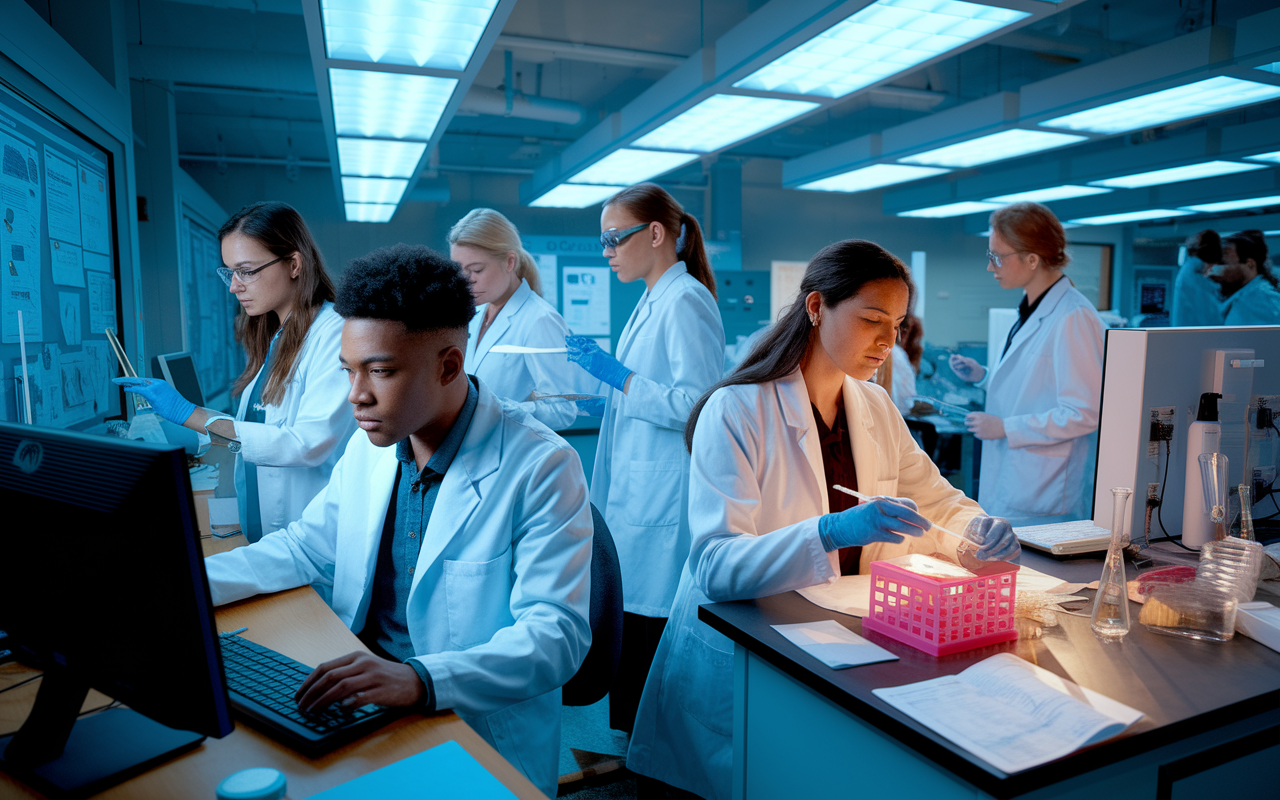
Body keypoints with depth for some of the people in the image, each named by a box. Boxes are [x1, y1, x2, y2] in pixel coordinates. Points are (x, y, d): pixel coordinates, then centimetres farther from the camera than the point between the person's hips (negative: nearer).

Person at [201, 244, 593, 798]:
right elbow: (305, 549, 14)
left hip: (480, 739, -6)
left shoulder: (543, 468, -19)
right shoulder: (367, 448, 3)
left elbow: (557, 633, -22)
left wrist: (420, 679, -36)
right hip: (359, 706, 7)